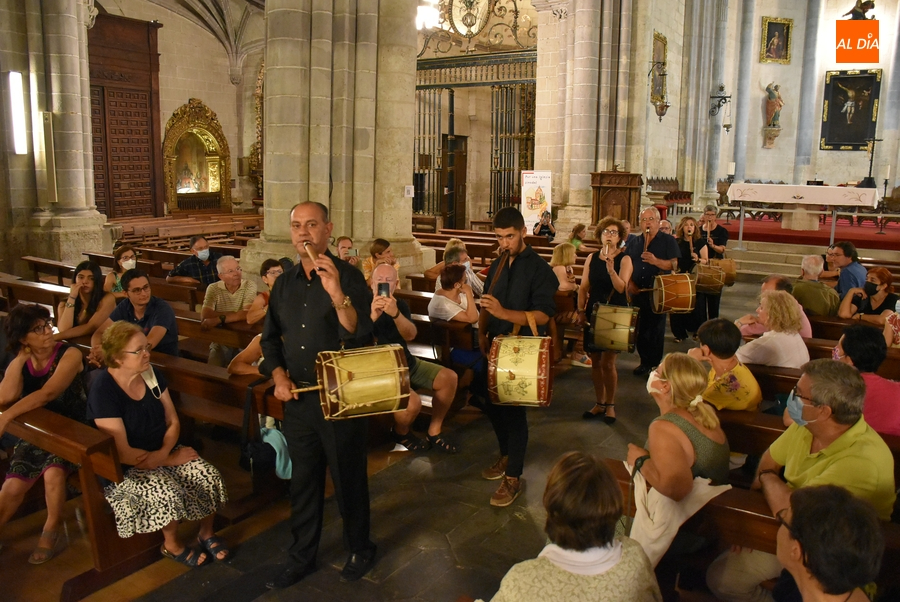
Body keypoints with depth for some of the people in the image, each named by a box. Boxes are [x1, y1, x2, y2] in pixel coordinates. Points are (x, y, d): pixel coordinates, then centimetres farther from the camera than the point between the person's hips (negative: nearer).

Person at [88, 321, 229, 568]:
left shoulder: (151, 374, -2)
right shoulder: (104, 389, -21)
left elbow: (173, 421, 2)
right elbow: (122, 453, -21)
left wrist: (163, 452, -18)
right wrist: (170, 460, -17)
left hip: (164, 452, 6)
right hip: (126, 467, -6)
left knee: (210, 477, -16)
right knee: (169, 493, -30)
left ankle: (207, 533, 9)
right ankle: (172, 545, 1)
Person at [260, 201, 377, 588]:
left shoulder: (348, 277, -10)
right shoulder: (285, 283, 8)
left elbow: (359, 336, -22)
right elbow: (270, 337, 17)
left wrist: (337, 293, -35)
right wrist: (279, 376, 1)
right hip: (298, 398, 5)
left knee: (348, 478, 10)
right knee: (302, 479, 17)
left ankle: (360, 549, 32)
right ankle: (302, 556, 34)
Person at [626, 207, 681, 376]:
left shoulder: (668, 241, 0)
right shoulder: (634, 242, 12)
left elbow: (673, 264, -10)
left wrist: (656, 261, -25)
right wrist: (629, 283, -5)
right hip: (638, 292, 4)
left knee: (656, 330, 1)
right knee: (640, 328, 9)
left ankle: (655, 364, 12)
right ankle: (644, 361, 22)